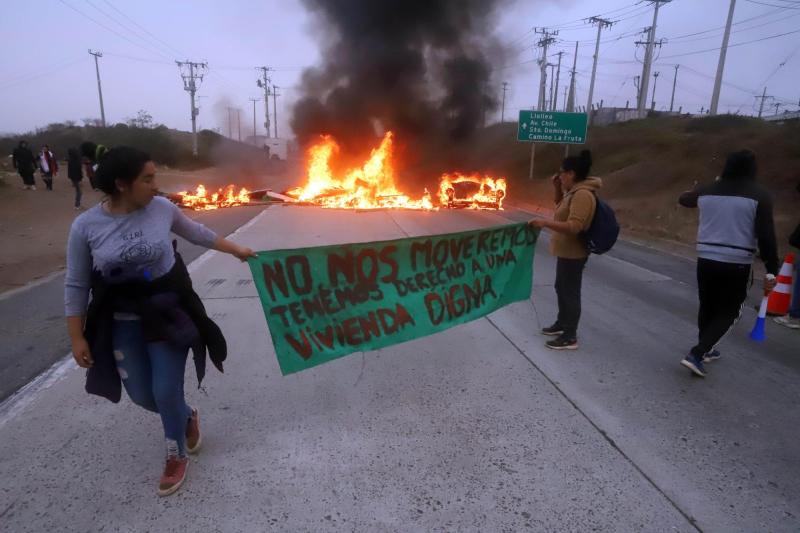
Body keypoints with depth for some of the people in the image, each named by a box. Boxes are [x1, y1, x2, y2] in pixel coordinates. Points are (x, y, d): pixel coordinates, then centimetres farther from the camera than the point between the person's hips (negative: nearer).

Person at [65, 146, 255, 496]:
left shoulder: (161, 208, -9)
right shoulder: (85, 226, -12)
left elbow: (197, 233, 10)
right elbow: (76, 286, -4)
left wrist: (236, 250, 19)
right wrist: (77, 338, -4)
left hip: (168, 313, -1)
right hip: (123, 323, 1)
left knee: (166, 391, -1)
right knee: (142, 396, 9)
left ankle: (176, 456, 26)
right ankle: (187, 418, 43)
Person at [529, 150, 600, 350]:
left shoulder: (582, 194, -23)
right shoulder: (574, 191, 8)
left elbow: (573, 227, -31)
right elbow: (561, 207, 25)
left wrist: (545, 223, -32)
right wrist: (558, 189, 11)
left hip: (573, 253, -11)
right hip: (566, 251, 11)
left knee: (571, 292, -2)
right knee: (562, 288, 21)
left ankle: (570, 337, 8)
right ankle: (562, 324, 38)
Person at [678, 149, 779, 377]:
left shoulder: (707, 190, 4)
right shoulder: (759, 195, -8)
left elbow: (683, 199, 27)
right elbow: (766, 237, -12)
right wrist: (771, 271, -6)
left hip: (706, 259, 4)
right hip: (737, 264, -4)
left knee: (707, 306, 20)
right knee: (729, 312, 8)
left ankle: (706, 349, 35)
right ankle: (696, 354, -6)